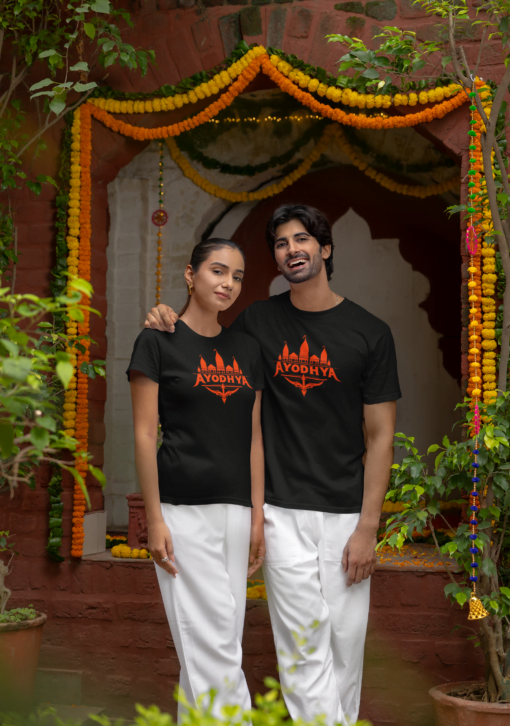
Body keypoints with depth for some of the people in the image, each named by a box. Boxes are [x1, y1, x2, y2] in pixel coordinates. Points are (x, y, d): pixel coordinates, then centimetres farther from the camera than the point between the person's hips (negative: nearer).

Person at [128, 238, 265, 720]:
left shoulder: (246, 350, 13)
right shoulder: (158, 341, -2)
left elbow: (253, 438, 12)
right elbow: (144, 434, -6)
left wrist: (257, 516, 6)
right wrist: (154, 520, -11)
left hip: (235, 511, 5)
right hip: (183, 511, -5)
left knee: (205, 647, 9)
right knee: (212, 644, -7)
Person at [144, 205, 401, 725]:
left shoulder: (369, 332, 0)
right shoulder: (259, 322, 6)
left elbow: (380, 436, -1)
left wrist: (367, 528, -7)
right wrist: (171, 327, 1)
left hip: (345, 512, 0)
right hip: (282, 511, 0)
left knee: (345, 644, 6)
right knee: (304, 646, -2)